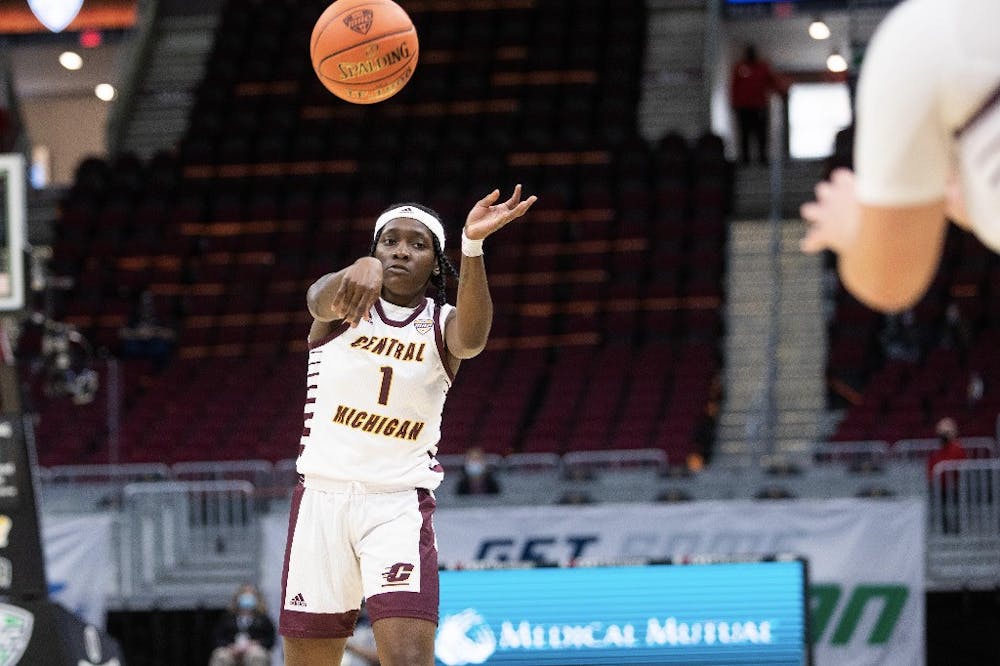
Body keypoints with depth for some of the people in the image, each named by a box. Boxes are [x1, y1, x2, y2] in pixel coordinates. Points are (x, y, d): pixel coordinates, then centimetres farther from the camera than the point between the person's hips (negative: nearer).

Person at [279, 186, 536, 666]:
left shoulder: (442, 324, 1)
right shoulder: (345, 309, 3)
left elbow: (471, 338, -24)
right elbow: (322, 299, -23)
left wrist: (473, 245, -43)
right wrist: (361, 268, -49)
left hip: (400, 505, -1)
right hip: (322, 498, 1)